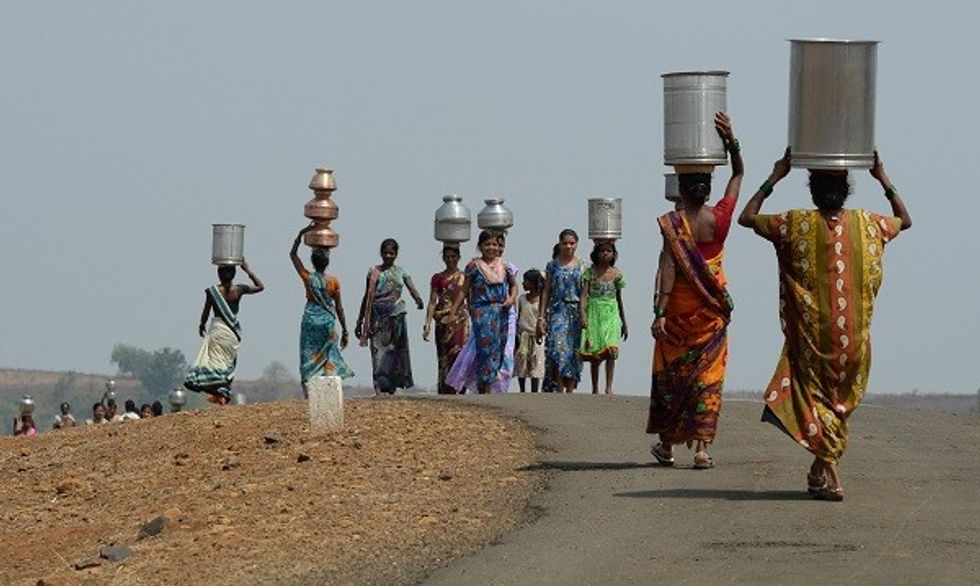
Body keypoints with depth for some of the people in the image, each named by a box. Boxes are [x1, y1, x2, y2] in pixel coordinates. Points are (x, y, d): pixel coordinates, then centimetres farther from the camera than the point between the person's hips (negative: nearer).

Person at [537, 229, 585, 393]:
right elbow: (546, 292, 6)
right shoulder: (553, 265, 6)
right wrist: (541, 317, 1)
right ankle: (559, 389, -13)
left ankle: (570, 390, 5)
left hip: (576, 312, 1)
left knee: (573, 353, 0)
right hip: (557, 311, -1)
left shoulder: (582, 266, 7)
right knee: (557, 349, -16)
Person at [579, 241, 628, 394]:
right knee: (594, 353, 2)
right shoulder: (590, 272, 1)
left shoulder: (616, 274, 7)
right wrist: (583, 315, -23)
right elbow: (584, 294, -7)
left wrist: (624, 324, 19)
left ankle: (609, 387, -20)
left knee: (610, 350, -16)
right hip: (594, 313, 0)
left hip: (611, 314, 0)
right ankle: (595, 389, 12)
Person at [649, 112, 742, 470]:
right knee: (707, 376, 3)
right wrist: (731, 140, -2)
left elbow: (667, 270, -18)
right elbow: (738, 175, 9)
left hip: (678, 309, -2)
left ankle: (667, 444, 20)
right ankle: (702, 447, -7)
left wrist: (659, 313, -19)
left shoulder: (673, 224, -12)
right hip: (712, 311, 2)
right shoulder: (720, 219, -4)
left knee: (670, 373, 12)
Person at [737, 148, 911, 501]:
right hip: (854, 336, 2)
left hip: (811, 333, -2)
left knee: (815, 395, 3)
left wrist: (773, 180, 10)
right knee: (841, 400, 17)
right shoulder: (867, 225, 0)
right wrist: (885, 182, 22)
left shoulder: (796, 225, -7)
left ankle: (831, 475, -12)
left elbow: (746, 217, 7)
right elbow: (905, 220, 21)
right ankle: (819, 471, 23)